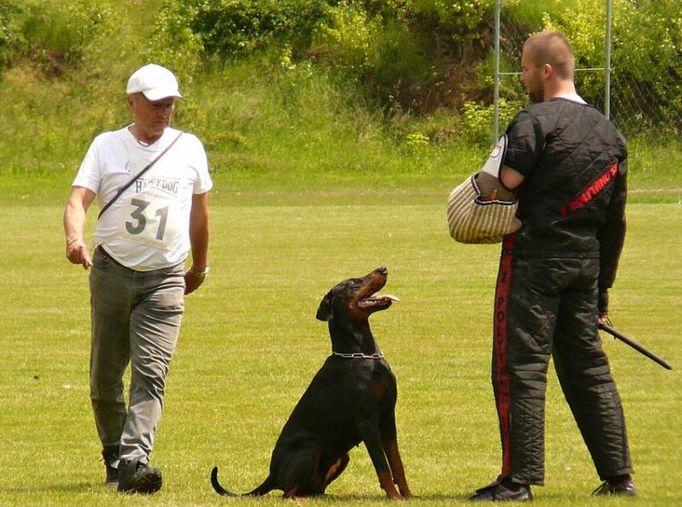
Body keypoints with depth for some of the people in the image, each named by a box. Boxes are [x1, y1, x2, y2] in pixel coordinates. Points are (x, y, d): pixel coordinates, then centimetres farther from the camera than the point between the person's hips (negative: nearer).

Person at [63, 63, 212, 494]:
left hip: (165, 280, 0)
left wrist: (200, 266, 27)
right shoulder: (107, 146, 4)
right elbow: (79, 198, -8)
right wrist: (75, 239, -29)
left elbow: (200, 208, 21)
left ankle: (135, 460, -25)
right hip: (111, 275, 1)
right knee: (105, 375, 6)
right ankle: (113, 455, 24)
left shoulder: (189, 148, 8)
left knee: (151, 373, -15)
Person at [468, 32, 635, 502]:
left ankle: (519, 478, -8)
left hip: (534, 256, -7)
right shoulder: (609, 132, 13)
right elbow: (616, 219, 15)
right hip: (586, 263, 7)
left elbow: (504, 183, -22)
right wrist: (604, 283, 21)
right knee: (589, 366, 14)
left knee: (521, 366, -4)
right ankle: (619, 474, 14)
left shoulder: (535, 122, -10)